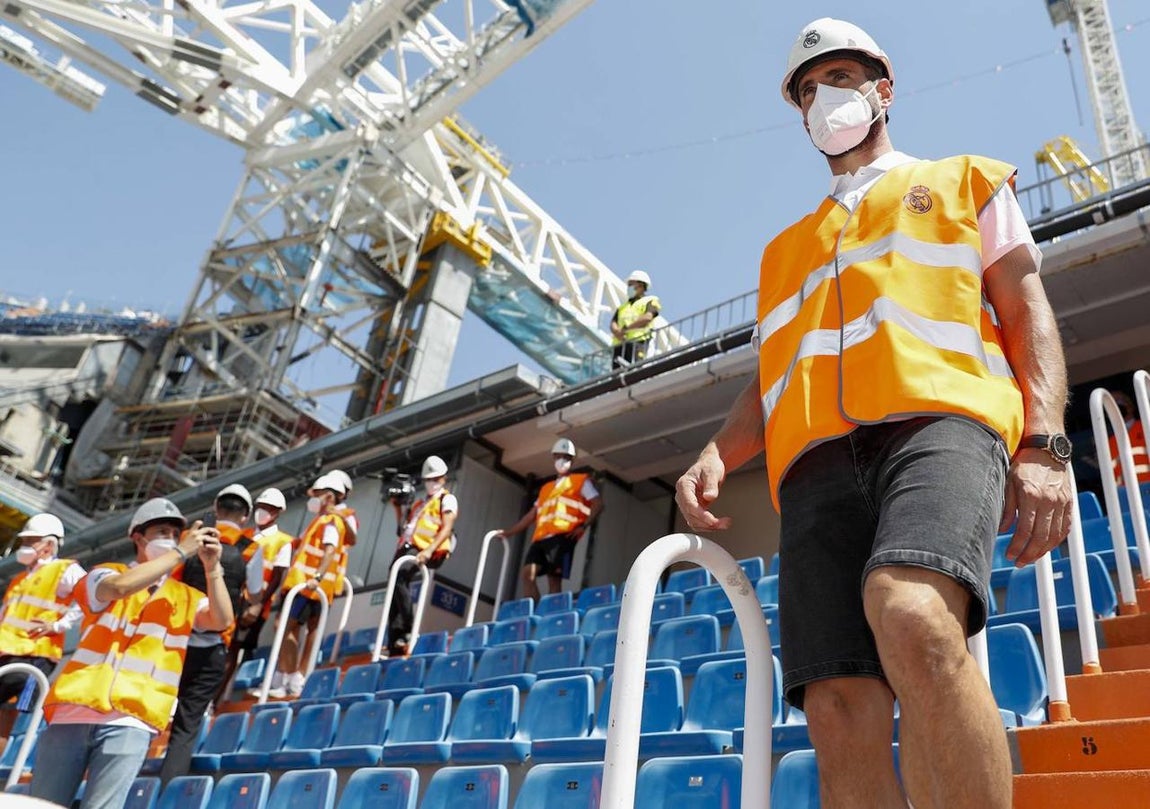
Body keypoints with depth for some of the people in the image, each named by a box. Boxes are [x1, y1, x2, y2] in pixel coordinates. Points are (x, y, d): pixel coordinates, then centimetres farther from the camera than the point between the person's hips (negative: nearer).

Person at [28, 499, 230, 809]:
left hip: (131, 720, 0)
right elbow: (121, 587, -14)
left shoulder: (186, 596, 15)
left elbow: (222, 620, -3)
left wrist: (212, 567, -14)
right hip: (74, 709, 0)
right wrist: (181, 553, -12)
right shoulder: (106, 574, 10)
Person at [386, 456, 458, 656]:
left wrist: (429, 550, -22)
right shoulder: (419, 503, 29)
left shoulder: (447, 499, 7)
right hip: (407, 548, 8)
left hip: (426, 551, -8)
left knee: (399, 575, -32)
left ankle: (405, 631, -30)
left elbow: (447, 529, -8)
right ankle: (394, 647, -1)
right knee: (395, 590, -2)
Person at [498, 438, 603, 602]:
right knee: (528, 573, -13)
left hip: (562, 536, -6)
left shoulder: (581, 480, 16)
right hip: (541, 537, 6)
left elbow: (598, 504, 5)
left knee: (554, 578, -15)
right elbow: (532, 514, 32)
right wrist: (510, 531, 25)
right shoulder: (546, 488, 33)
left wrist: (583, 526, -9)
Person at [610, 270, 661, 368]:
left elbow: (647, 318, -6)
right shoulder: (622, 307, 31)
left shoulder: (650, 301, 15)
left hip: (637, 341, -4)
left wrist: (626, 328, -12)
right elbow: (613, 323, 14)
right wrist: (617, 331, -11)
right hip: (618, 344, 4)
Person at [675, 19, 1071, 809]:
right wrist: (716, 453, 6)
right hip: (817, 459, 3)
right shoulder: (785, 249, 35)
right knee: (839, 711, -14)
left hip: (938, 419, -3)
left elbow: (1027, 309, 15)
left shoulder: (966, 181, 28)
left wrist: (1044, 444, -3)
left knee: (911, 616, -36)